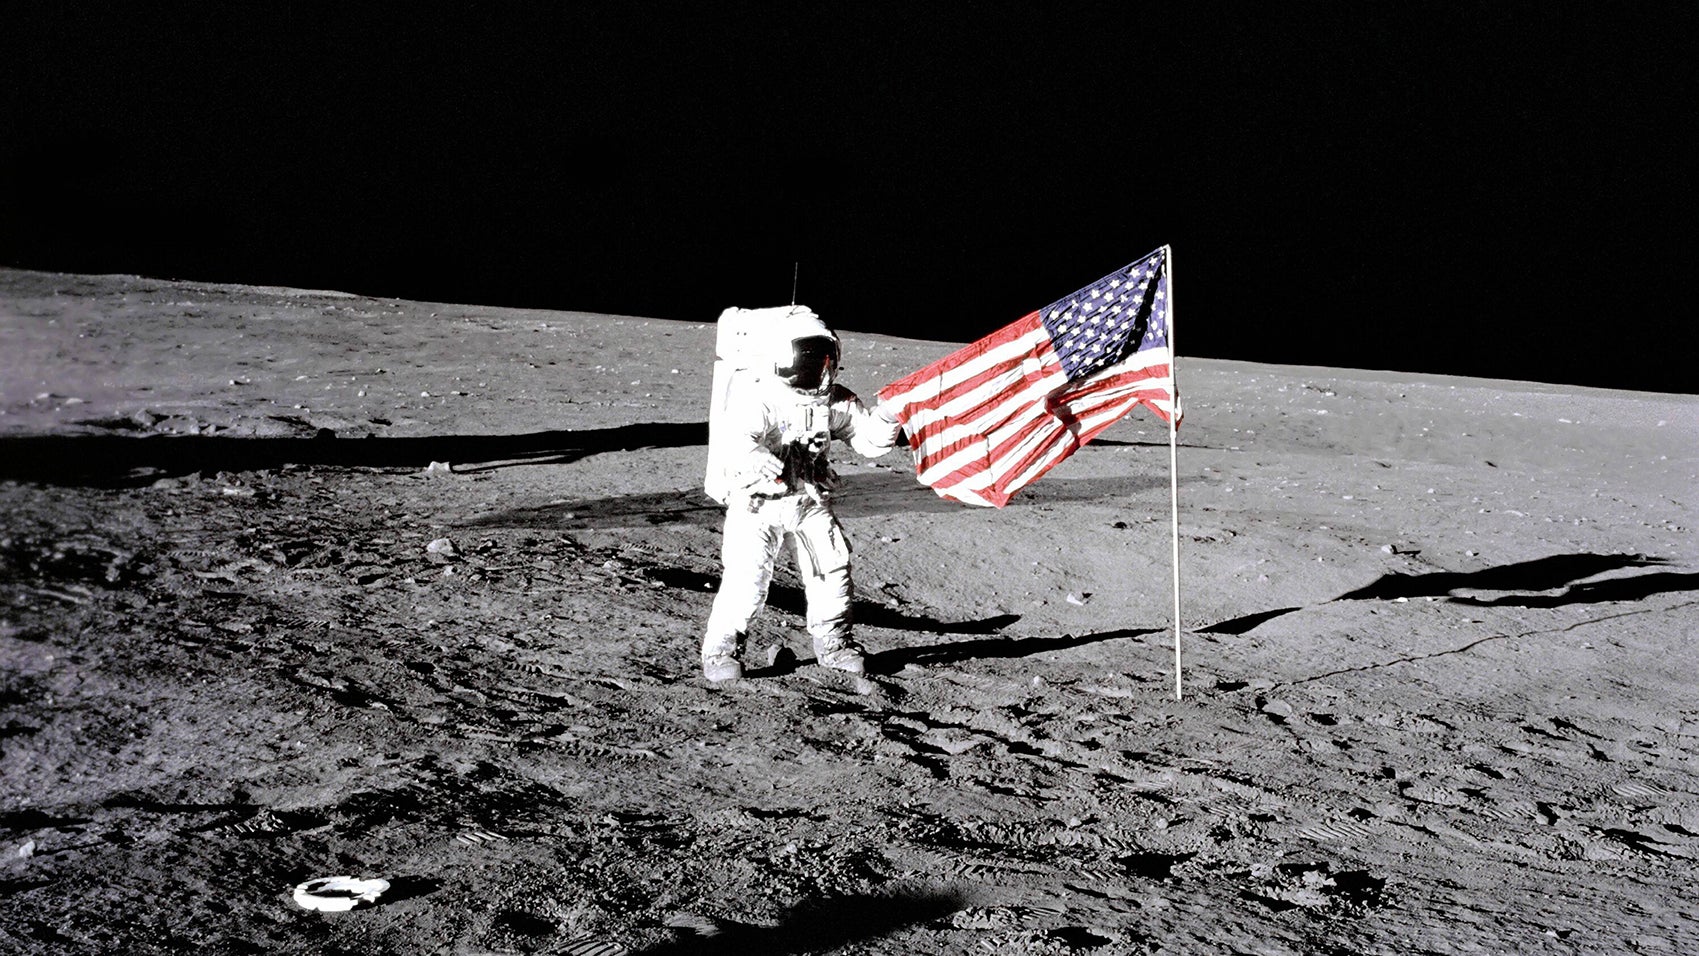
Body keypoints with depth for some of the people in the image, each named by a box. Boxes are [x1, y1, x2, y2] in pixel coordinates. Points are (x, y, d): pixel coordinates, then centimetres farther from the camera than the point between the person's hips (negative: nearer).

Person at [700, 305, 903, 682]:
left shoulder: (835, 400, 0)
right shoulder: (758, 399, -20)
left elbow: (869, 440, 3)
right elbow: (735, 442, -35)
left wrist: (887, 419, -18)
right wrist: (766, 467, -54)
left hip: (810, 501, 5)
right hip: (758, 502, -5)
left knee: (832, 567, 5)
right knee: (746, 576, -13)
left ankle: (834, 642, 25)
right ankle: (722, 648, 5)